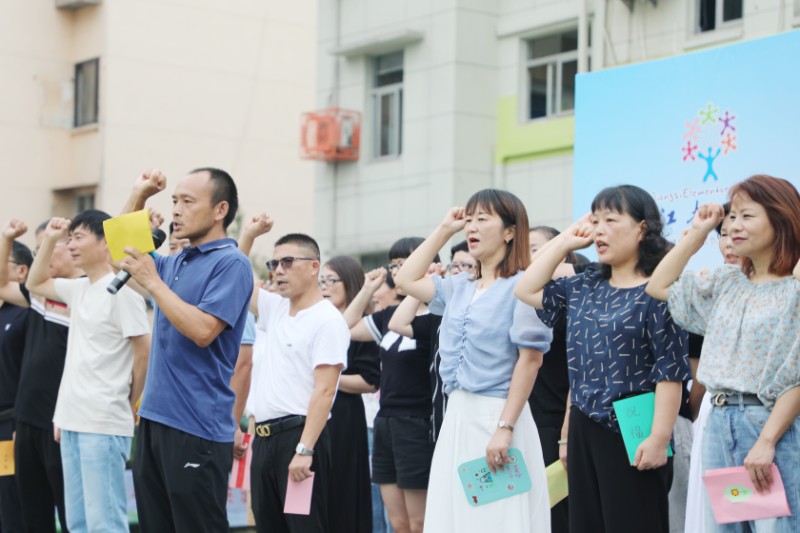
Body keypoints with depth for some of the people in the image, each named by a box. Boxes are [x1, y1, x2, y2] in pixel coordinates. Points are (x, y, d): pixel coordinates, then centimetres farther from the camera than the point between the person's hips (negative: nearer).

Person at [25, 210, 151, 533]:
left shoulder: (121, 291, -11)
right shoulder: (79, 289, 13)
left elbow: (144, 353, -11)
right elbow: (35, 284, 30)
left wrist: (126, 404, -1)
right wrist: (50, 240, 17)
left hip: (104, 425, -9)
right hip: (72, 421, 9)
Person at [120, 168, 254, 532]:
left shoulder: (231, 263, -11)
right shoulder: (174, 263, 14)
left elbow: (203, 331, -22)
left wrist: (153, 282, -18)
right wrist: (138, 196, 15)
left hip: (197, 427, -9)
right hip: (155, 418, 9)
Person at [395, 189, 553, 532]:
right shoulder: (460, 288, 13)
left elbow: (530, 359, -13)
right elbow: (406, 281, 21)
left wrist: (505, 427, -20)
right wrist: (444, 230, 17)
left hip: (497, 416, -7)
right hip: (456, 415, 7)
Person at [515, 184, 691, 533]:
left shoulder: (658, 290, -10)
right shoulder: (584, 287, 12)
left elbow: (670, 371, -14)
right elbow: (527, 291, 17)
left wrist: (659, 438, -20)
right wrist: (565, 240, 11)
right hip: (583, 431, 7)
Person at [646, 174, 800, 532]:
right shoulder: (725, 283, 11)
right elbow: (659, 287, 18)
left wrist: (766, 442, -18)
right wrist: (697, 233, 12)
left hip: (771, 424, -6)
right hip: (719, 423, 7)